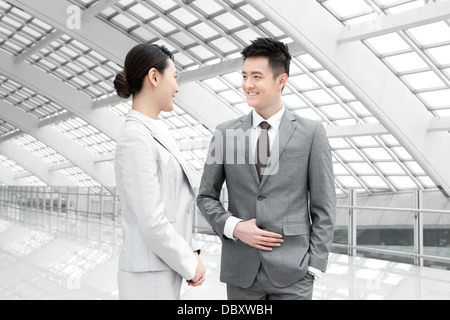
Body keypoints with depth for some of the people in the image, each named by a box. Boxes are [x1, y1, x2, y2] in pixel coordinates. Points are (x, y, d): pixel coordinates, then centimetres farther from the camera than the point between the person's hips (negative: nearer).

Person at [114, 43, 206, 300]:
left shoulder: (156, 134, 9)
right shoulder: (135, 139, -19)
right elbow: (152, 224, -21)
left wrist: (191, 251, 6)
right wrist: (190, 265, -10)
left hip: (166, 270, 8)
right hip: (149, 277, -8)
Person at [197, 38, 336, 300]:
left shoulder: (312, 133, -1)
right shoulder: (226, 133, 4)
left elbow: (323, 207, -1)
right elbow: (206, 196, 9)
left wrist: (314, 268, -5)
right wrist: (233, 227, -9)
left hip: (292, 273, -2)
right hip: (240, 271, 2)